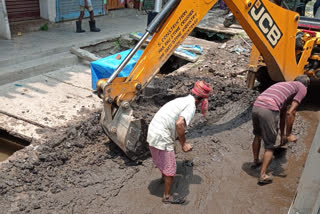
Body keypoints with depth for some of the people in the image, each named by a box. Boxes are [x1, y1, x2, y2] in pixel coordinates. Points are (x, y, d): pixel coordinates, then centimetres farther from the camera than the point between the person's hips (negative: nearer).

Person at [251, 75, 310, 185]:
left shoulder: (285, 85, 35)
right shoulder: (302, 88, 13)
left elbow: (283, 113, 39)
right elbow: (290, 113, -1)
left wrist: (282, 134, 44)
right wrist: (288, 135, 6)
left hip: (256, 106, 7)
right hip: (269, 110, -7)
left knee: (257, 135, 30)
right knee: (270, 145, 8)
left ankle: (255, 161, 47)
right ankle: (263, 175, 11)